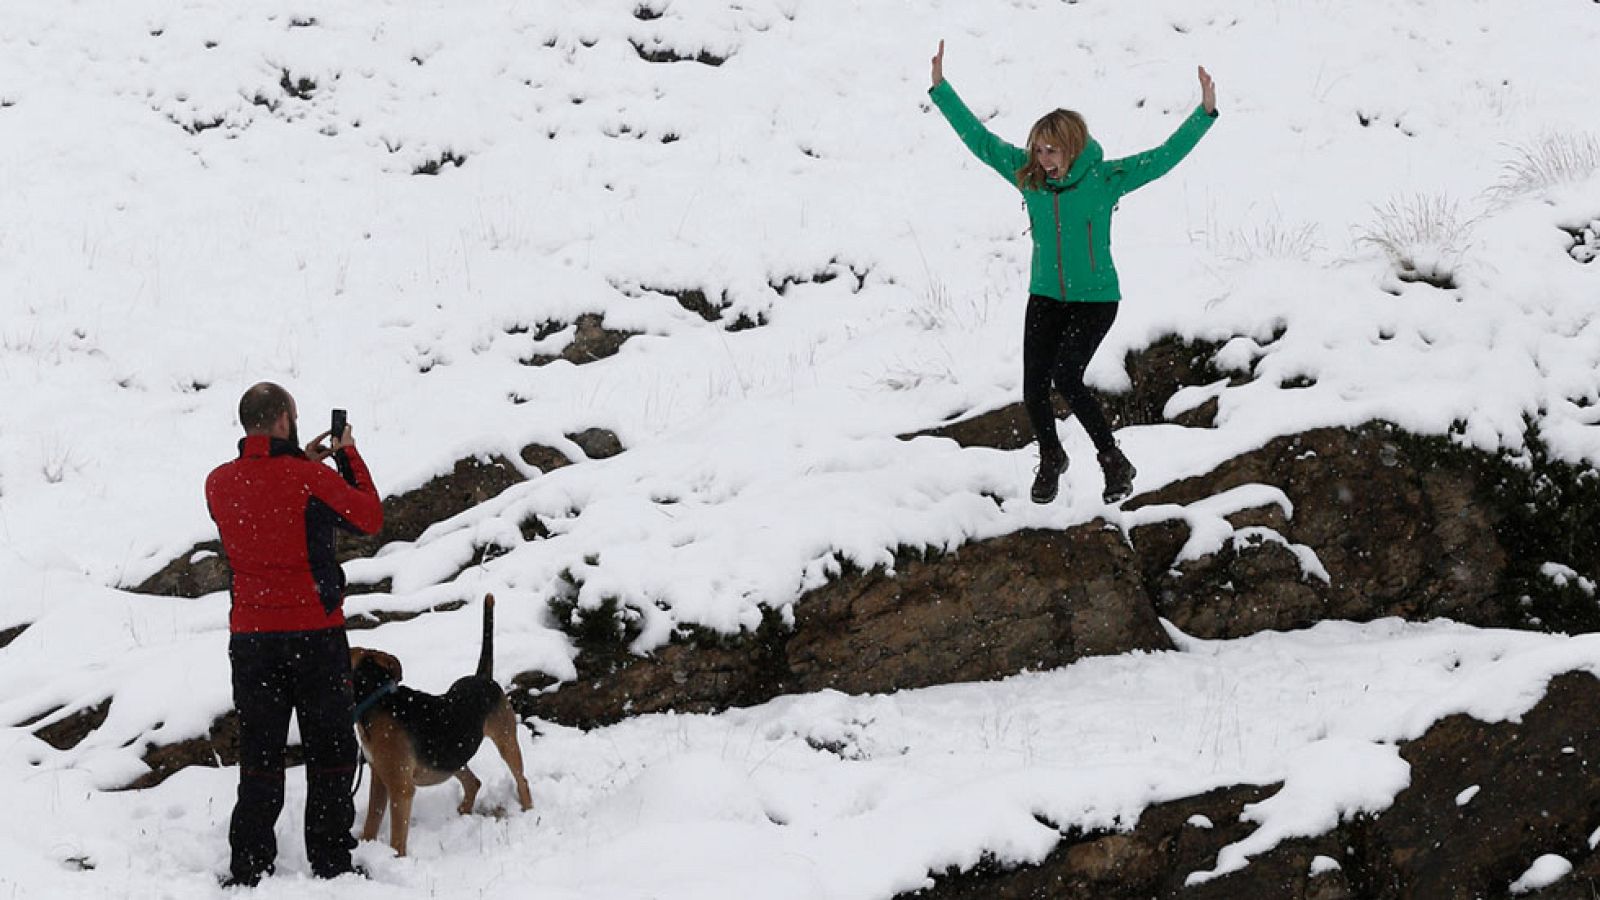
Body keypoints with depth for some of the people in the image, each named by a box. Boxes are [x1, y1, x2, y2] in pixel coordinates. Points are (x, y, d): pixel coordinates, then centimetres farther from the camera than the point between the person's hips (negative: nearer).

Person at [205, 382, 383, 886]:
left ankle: (250, 867, 8)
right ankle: (330, 859, 10)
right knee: (329, 750, 9)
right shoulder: (311, 480, -13)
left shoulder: (219, 484, 0)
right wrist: (349, 458, 11)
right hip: (315, 635, -4)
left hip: (250, 640, 4)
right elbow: (371, 519, 1)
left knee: (259, 752, 10)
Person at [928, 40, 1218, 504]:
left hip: (1095, 298, -4)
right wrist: (940, 89, -3)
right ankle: (1050, 459, 29)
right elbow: (980, 140, 0)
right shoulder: (1028, 174, -5)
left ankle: (1114, 461, -4)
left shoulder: (1106, 178, -14)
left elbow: (1165, 156, -18)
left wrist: (1205, 111, -27)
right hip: (1045, 298, 4)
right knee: (1033, 389, -2)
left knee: (1066, 377, -22)